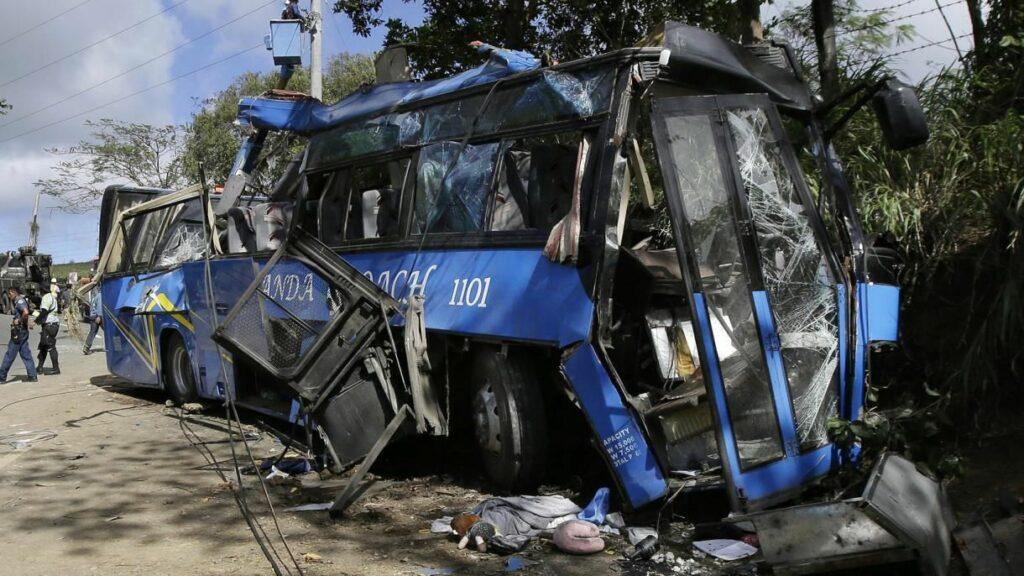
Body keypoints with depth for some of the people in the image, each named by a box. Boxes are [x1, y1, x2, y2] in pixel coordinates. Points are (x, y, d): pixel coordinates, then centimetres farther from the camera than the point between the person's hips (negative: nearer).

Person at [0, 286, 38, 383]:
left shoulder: (20, 301, -15)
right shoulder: (19, 301, 16)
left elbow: (26, 312, -32)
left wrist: (19, 321, -19)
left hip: (18, 332, -10)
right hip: (23, 331, 10)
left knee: (10, 355, -1)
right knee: (26, 354, 9)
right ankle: (32, 376, 8)